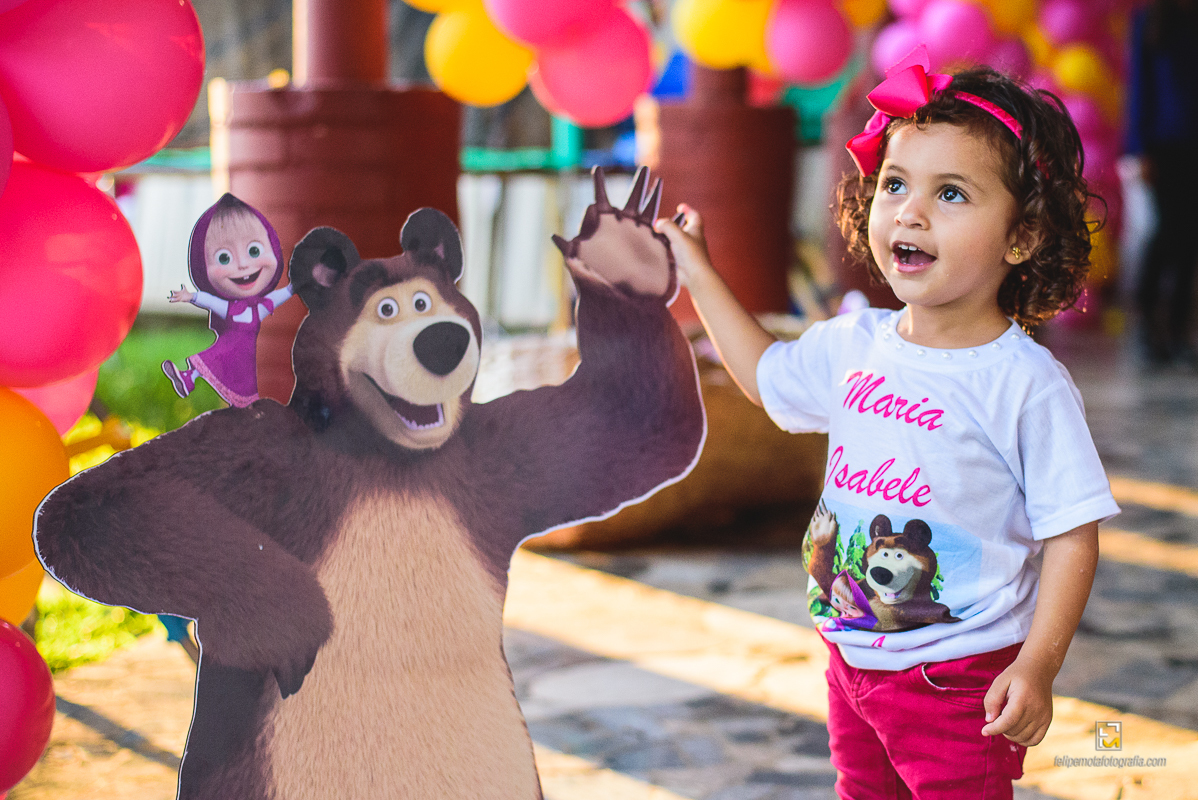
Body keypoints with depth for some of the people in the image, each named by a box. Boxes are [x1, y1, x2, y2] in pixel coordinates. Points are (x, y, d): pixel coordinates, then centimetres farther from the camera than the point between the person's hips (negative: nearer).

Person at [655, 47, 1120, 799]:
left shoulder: (1025, 382, -18)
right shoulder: (856, 345, 2)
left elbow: (1073, 532, -15)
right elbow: (768, 374, 23)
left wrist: (1038, 665, -21)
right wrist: (697, 271, 23)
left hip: (960, 681, -6)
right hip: (855, 656, 7)